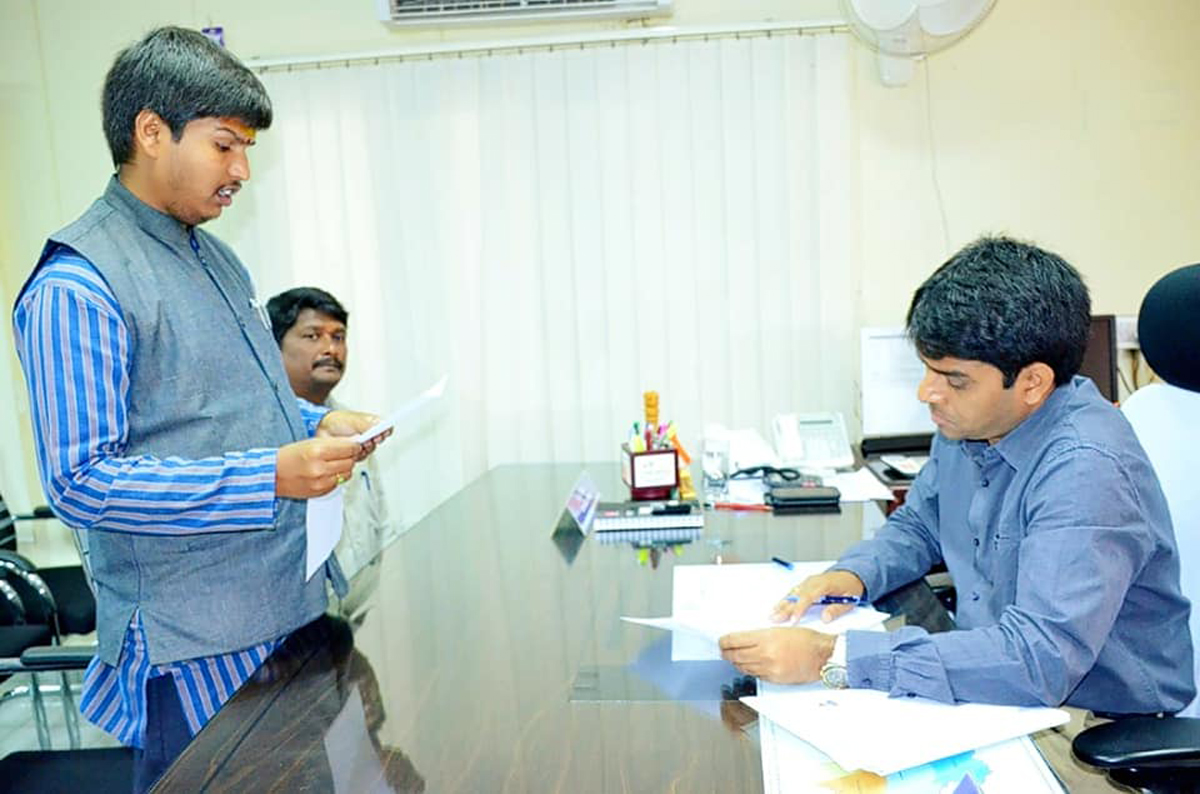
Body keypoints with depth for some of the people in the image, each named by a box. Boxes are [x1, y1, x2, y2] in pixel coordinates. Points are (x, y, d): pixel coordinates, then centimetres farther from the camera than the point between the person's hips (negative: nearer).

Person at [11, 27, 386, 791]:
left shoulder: (217, 256, 11)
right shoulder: (77, 286, -17)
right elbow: (81, 481, -20)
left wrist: (318, 423, 1)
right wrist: (271, 477, -27)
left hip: (292, 608, 8)